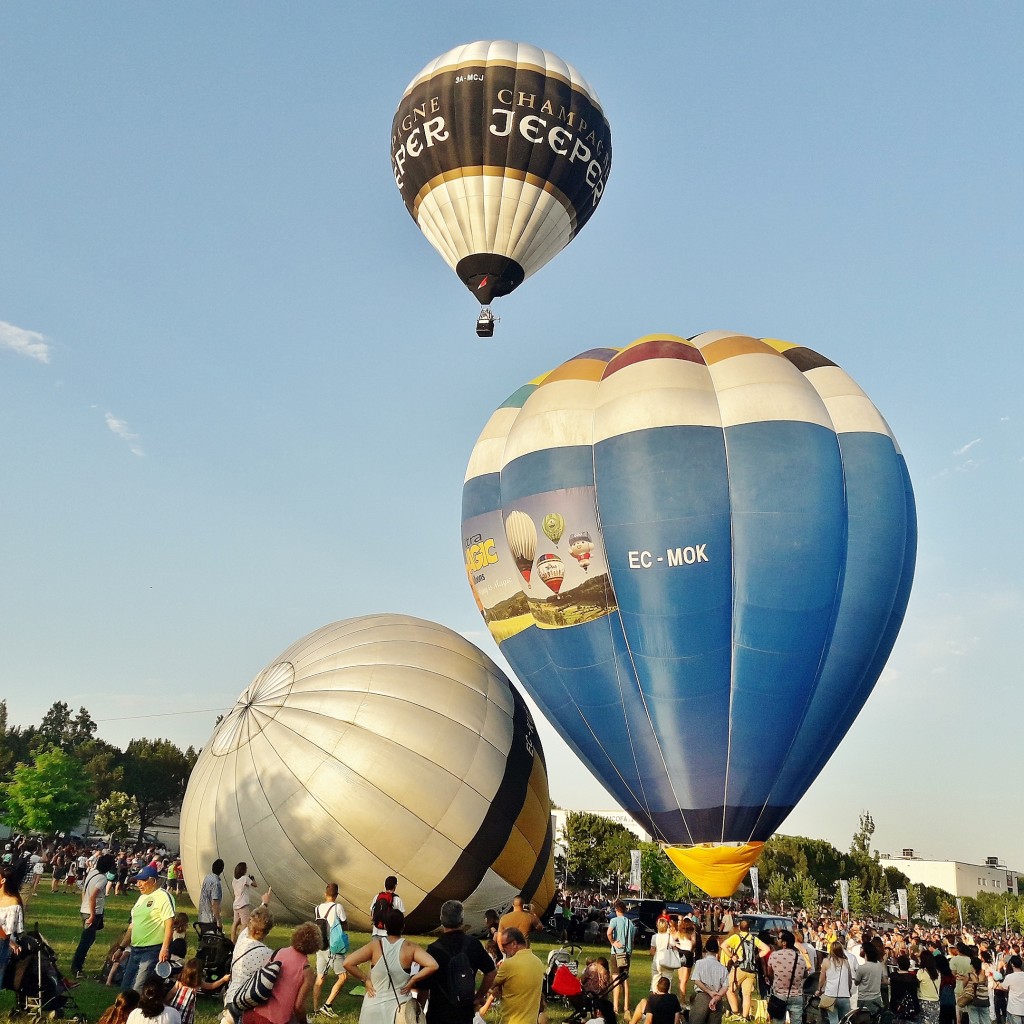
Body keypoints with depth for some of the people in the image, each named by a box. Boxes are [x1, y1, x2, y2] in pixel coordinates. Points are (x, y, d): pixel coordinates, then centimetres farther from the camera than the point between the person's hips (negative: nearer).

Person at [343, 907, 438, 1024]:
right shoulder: (409, 947, -11)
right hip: (400, 1006, 0)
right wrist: (411, 981, -11)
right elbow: (432, 965, -21)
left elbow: (347, 963, -18)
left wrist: (365, 979, -7)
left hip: (374, 1005, 0)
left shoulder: (375, 945, -11)